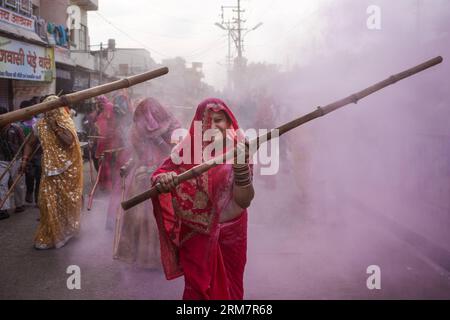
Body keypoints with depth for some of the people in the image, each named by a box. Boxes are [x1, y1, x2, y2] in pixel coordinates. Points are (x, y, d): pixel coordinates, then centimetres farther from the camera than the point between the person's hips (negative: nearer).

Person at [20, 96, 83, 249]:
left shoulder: (67, 122, -6)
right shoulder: (40, 125, 0)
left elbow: (69, 141, -21)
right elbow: (31, 144, 10)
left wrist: (55, 127, -20)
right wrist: (25, 159, 0)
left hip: (68, 169, -1)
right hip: (51, 169, 1)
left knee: (66, 200, 10)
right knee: (49, 201, -2)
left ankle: (65, 229, 28)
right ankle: (48, 236, 11)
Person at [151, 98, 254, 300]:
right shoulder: (190, 148, -8)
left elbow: (244, 201, -16)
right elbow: (159, 174, -15)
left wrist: (241, 166, -32)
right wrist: (162, 180, -39)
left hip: (230, 236, 0)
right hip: (196, 236, 0)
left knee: (229, 289, 15)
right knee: (197, 290, 11)